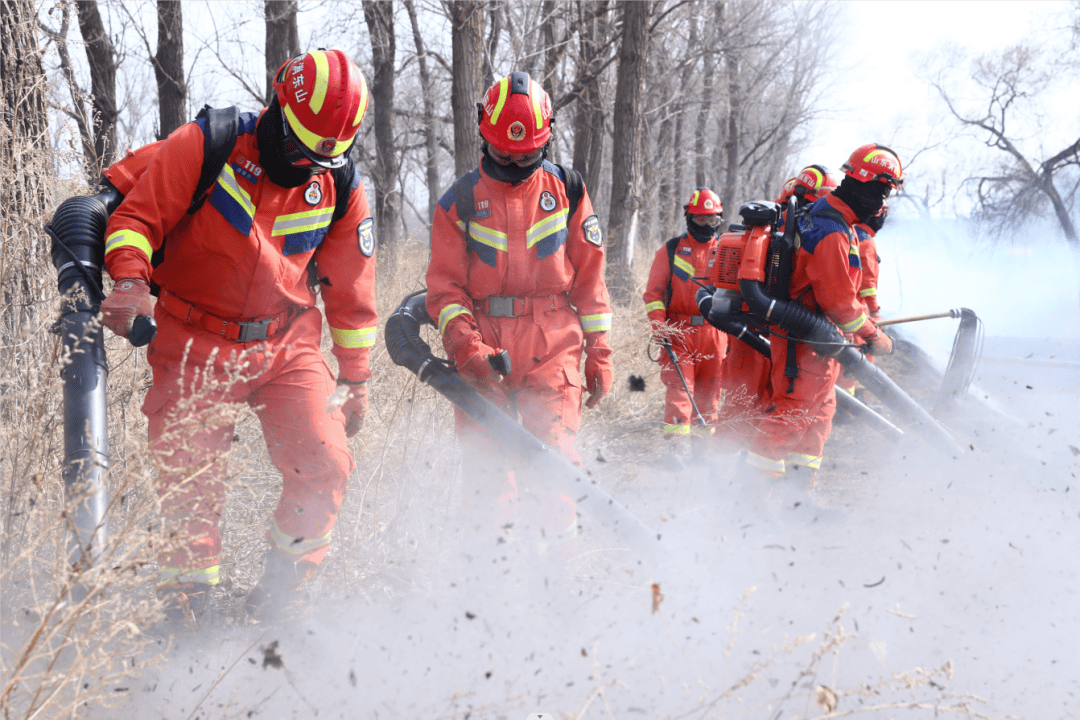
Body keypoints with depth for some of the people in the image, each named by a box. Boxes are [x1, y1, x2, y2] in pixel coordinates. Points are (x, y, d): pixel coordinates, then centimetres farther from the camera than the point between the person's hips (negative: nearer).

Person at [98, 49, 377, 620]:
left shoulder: (341, 189, -2)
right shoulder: (205, 147, -12)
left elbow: (351, 290, 8)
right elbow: (137, 215, -8)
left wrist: (355, 378, 13)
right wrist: (131, 279, -28)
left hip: (286, 345, 2)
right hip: (196, 342, -2)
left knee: (324, 466, -10)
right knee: (188, 476, -1)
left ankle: (278, 598, 10)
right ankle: (185, 603, 19)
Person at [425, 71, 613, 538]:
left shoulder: (566, 190, 9)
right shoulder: (460, 200, 7)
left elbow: (589, 274, 12)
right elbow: (445, 284, 4)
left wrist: (599, 351, 8)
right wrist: (464, 345, -12)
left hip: (552, 346, 0)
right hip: (484, 350, 0)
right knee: (485, 466, -4)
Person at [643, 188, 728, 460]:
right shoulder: (671, 250, 7)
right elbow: (653, 291, 6)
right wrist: (658, 325, -7)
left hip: (715, 333, 2)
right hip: (679, 332, -2)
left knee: (709, 392, 5)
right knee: (679, 387, -14)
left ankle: (703, 441, 16)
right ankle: (678, 445, -19)